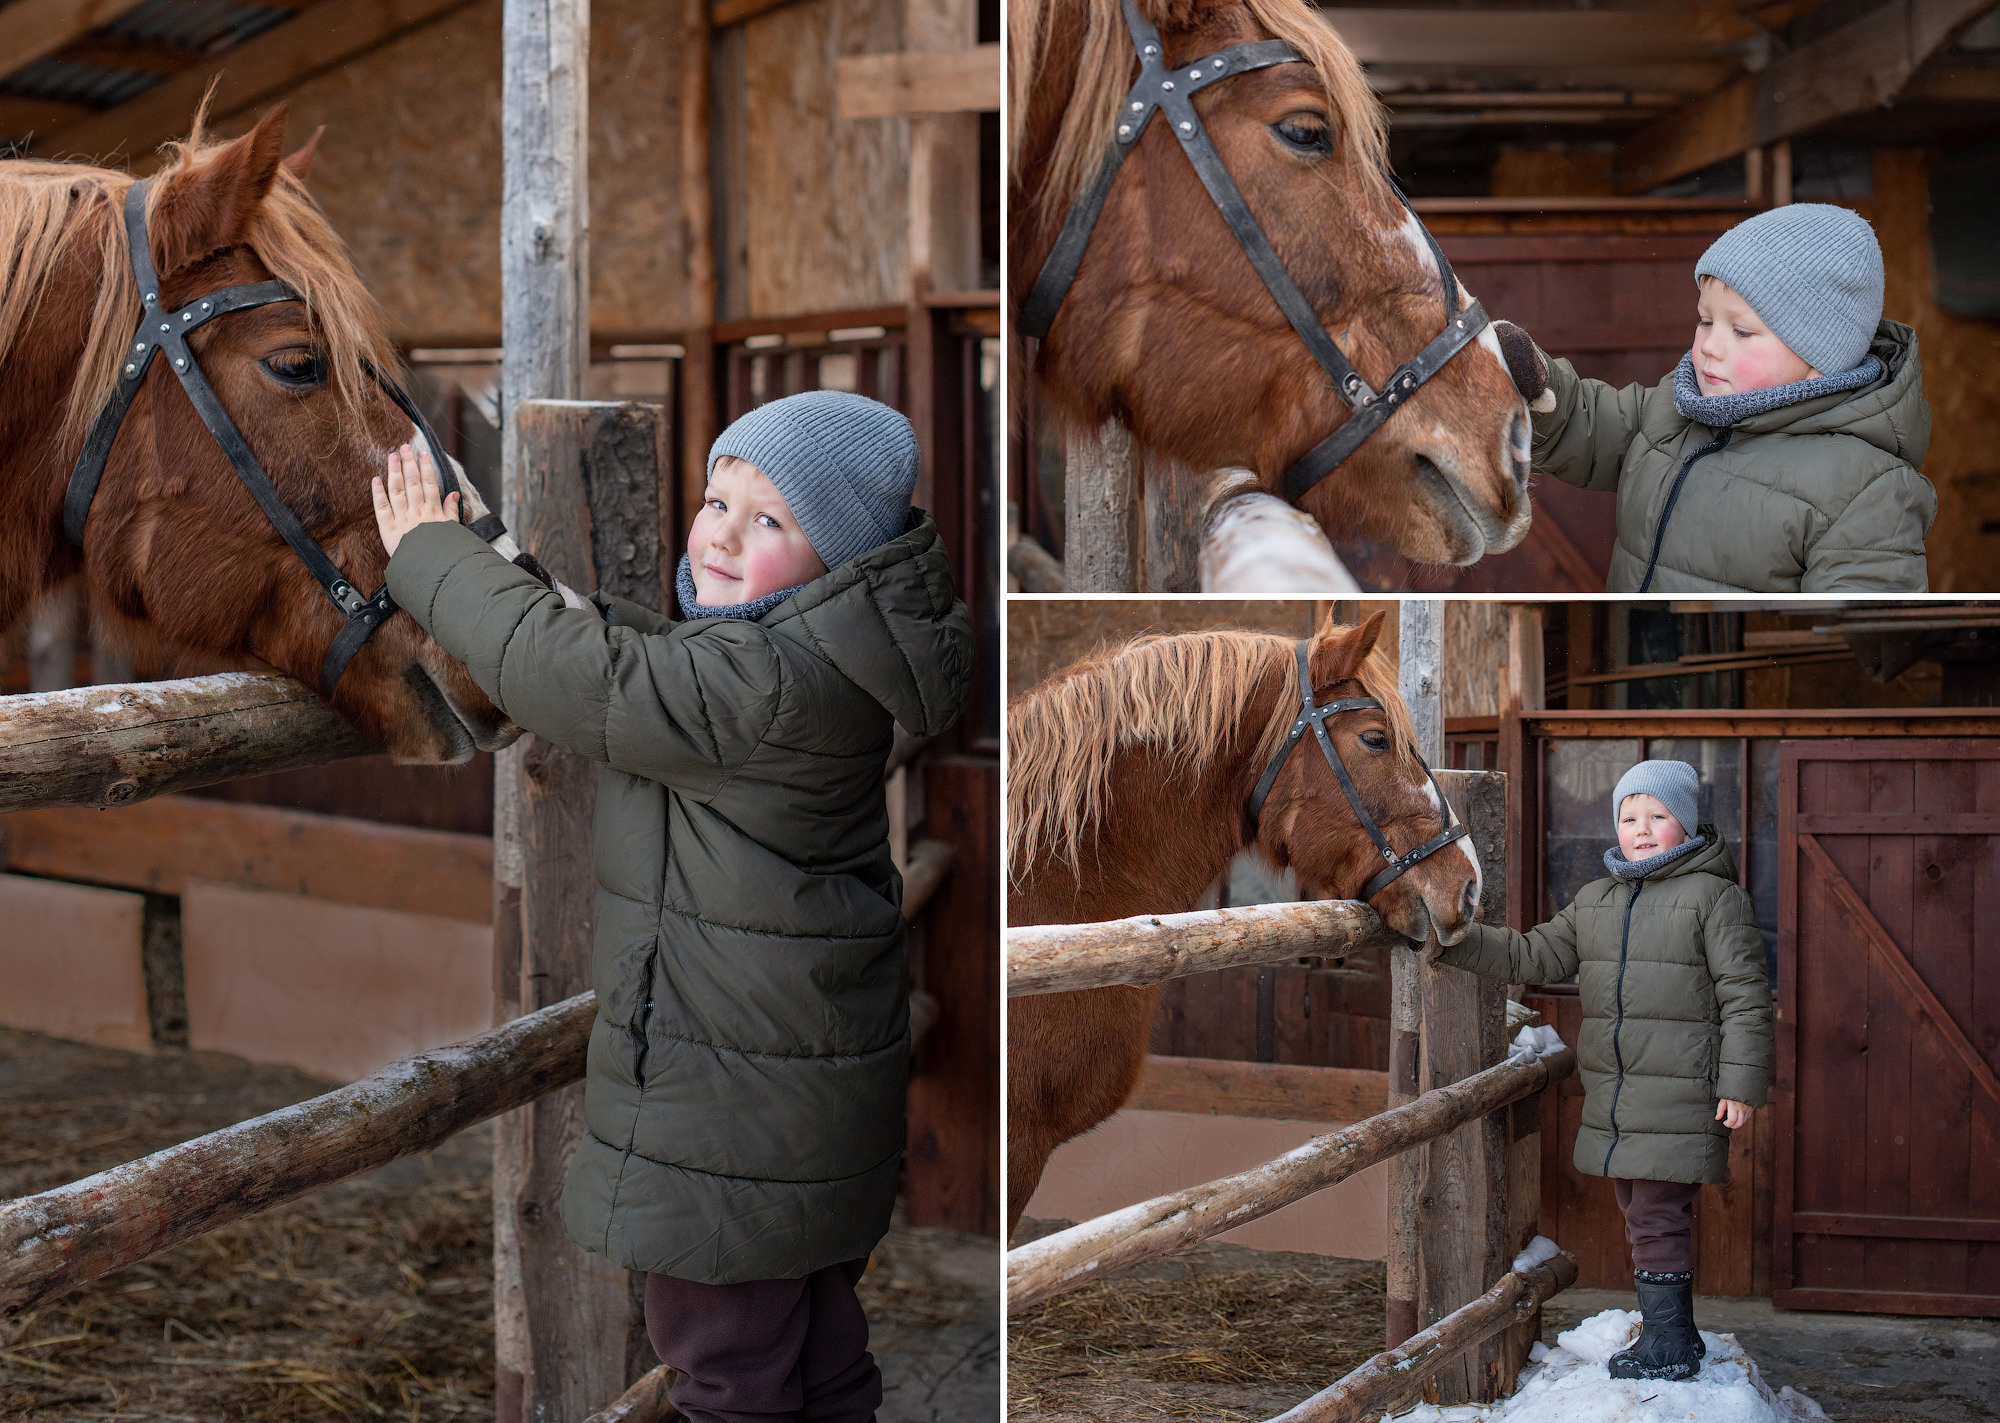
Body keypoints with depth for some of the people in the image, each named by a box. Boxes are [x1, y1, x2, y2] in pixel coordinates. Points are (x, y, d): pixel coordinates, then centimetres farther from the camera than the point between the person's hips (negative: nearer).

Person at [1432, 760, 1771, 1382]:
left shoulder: (1715, 896, -6)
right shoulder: (1595, 900, 14)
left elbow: (1744, 995, -8)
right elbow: (1535, 957, 13)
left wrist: (1741, 1084, -13)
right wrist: (1457, 940, 0)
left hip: (1677, 1094, -7)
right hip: (1612, 1095, 7)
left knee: (1658, 1218, -8)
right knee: (1642, 1217, 14)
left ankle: (1667, 1344, 0)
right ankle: (1674, 1338, 25)